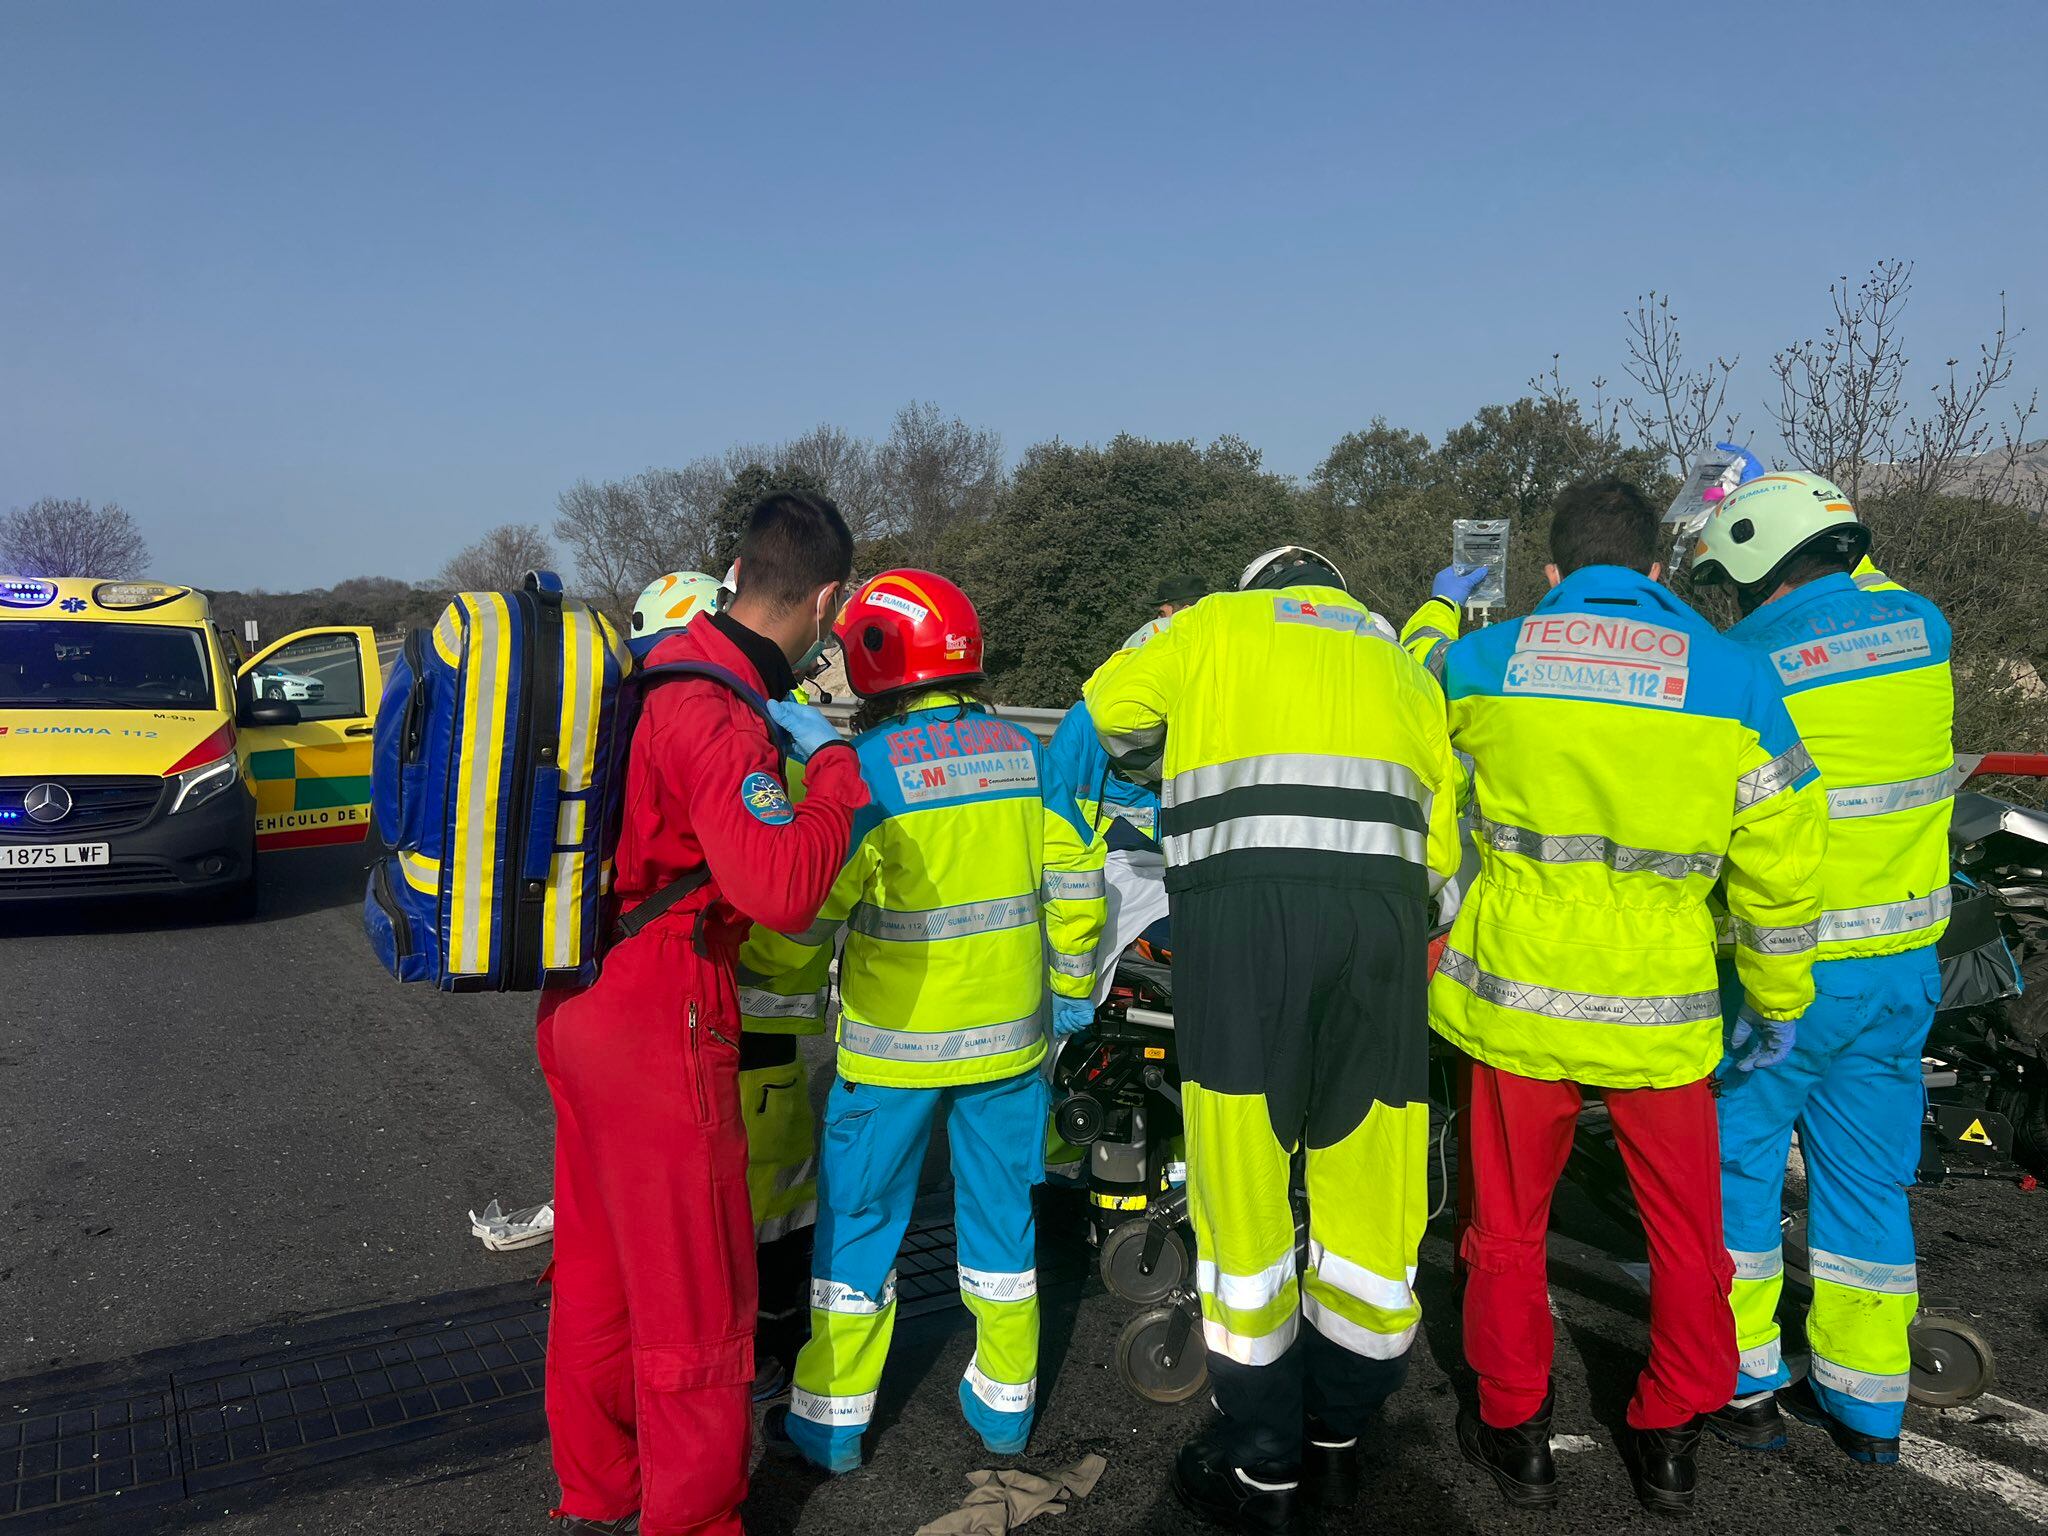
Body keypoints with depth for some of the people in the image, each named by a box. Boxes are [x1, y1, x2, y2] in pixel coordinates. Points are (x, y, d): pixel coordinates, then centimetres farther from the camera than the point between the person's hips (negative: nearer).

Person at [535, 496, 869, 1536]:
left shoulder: (659, 667, 7)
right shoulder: (725, 718, -22)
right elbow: (784, 890, -33)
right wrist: (833, 763, -19)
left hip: (581, 1011, 10)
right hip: (659, 1031, -10)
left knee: (598, 1271, 22)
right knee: (695, 1301, 6)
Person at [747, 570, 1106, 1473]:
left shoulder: (870, 764, -15)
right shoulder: (1024, 752, 0)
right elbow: (1073, 885, 4)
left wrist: (752, 966, 3)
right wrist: (1070, 985, 16)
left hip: (896, 1039, -4)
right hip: (1009, 1033, 5)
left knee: (860, 1219, 11)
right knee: (1001, 1206, 17)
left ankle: (831, 1416, 23)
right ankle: (1005, 1402, 31)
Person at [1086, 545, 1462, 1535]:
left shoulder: (1216, 621, 20)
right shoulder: (1398, 662, 27)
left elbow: (1112, 710, 15)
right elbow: (1440, 839, 19)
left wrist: (1178, 773, 33)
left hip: (1242, 904, -3)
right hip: (1382, 910, 4)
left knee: (1244, 1187, 3)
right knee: (1367, 1183, 11)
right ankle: (1339, 1435, 25)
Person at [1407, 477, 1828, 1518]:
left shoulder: (1482, 660, -4)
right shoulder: (1732, 676, -5)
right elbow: (1779, 863, -3)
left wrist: (1439, 608, 36)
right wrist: (1779, 1002, 10)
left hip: (1516, 997, 0)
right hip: (1660, 1014, 0)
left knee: (1509, 1223, 16)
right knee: (1685, 1230, 20)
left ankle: (1515, 1430, 30)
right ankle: (1670, 1442, 33)